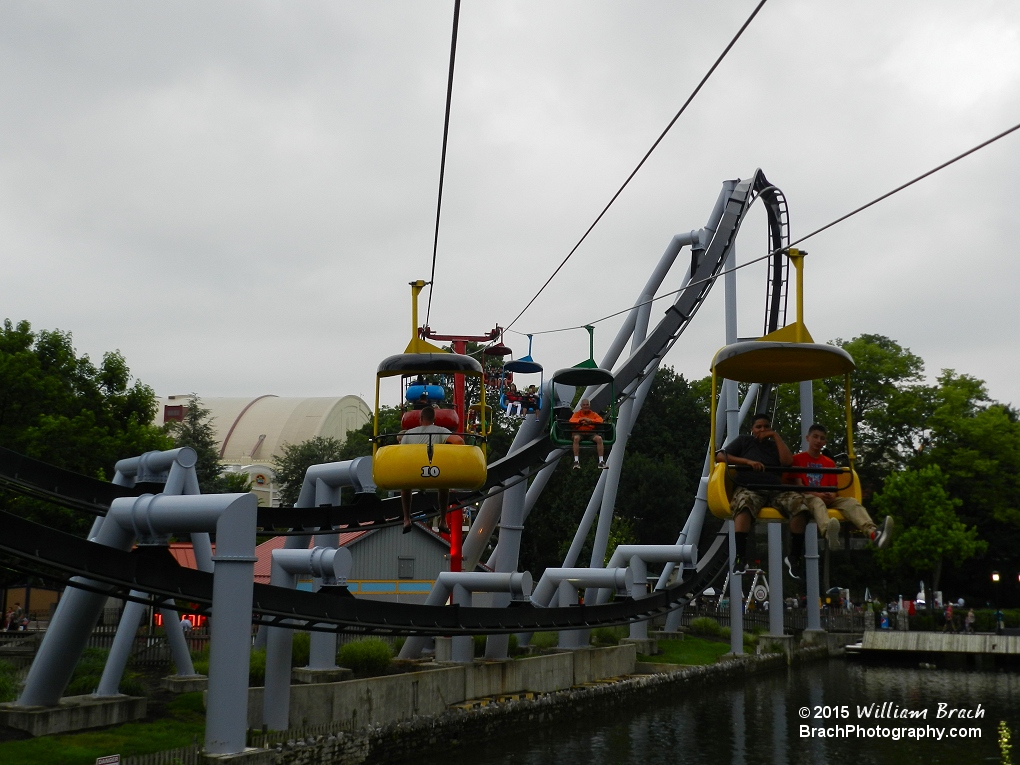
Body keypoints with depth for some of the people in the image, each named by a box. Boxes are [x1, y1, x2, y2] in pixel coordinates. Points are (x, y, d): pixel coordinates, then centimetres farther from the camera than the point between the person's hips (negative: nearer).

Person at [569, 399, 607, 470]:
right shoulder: (577, 413, 11)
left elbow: (600, 420, -4)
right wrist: (582, 419, -18)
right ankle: (576, 461, -36)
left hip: (590, 433, 1)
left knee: (599, 438, -29)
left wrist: (590, 421, -18)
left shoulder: (593, 414, 14)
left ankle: (601, 461, -26)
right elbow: (571, 420, -9)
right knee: (576, 438, -37)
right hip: (579, 432, -1)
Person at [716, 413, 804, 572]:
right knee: (744, 503, -40)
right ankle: (739, 557, -51)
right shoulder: (743, 441, 23)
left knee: (799, 501, -30)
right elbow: (720, 456, 9)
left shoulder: (775, 445, 30)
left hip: (776, 491, 3)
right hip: (749, 488, -3)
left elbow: (788, 462, 8)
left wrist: (776, 436, 12)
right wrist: (747, 461, -3)